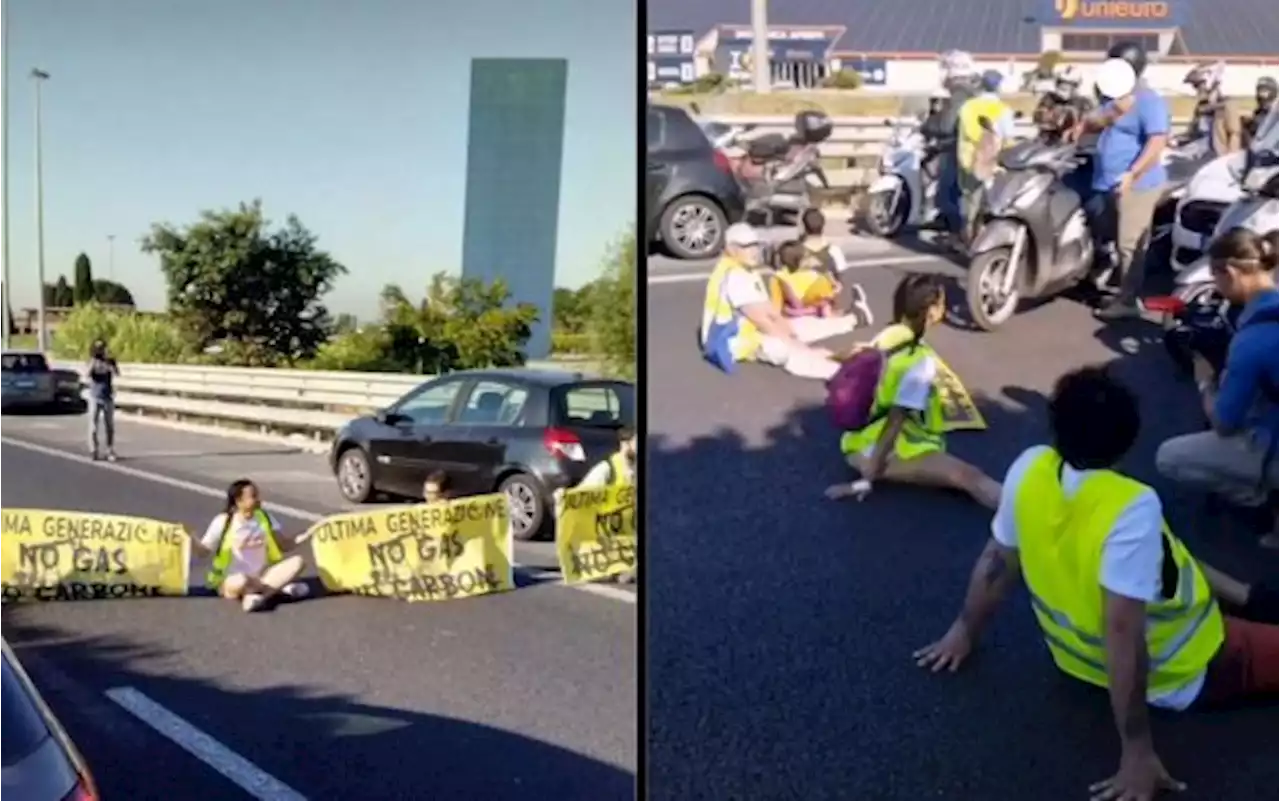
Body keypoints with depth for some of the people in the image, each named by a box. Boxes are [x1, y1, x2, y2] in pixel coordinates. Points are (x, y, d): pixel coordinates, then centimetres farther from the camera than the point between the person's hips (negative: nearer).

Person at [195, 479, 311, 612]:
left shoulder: (264, 518, 7)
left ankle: (253, 594, -29)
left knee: (297, 561, -20)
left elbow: (284, 545, 9)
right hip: (232, 579, -5)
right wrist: (191, 541, -25)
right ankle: (280, 587, -21)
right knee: (239, 583, -43)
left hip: (261, 576, 5)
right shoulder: (223, 522, -6)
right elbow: (205, 550, -5)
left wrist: (309, 534, -3)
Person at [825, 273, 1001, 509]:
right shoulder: (921, 362, -19)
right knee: (969, 477, -25)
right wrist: (869, 477, -21)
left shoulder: (887, 337, 2)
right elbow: (895, 419, -22)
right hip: (892, 453, -9)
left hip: (857, 445, 9)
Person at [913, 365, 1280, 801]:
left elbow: (997, 560, -4)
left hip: (1079, 653, 7)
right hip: (1179, 675, -6)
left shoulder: (1029, 468, -19)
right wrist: (1137, 752, -30)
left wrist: (965, 631, 11)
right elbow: (1123, 633, -35)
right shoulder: (1133, 507, -34)